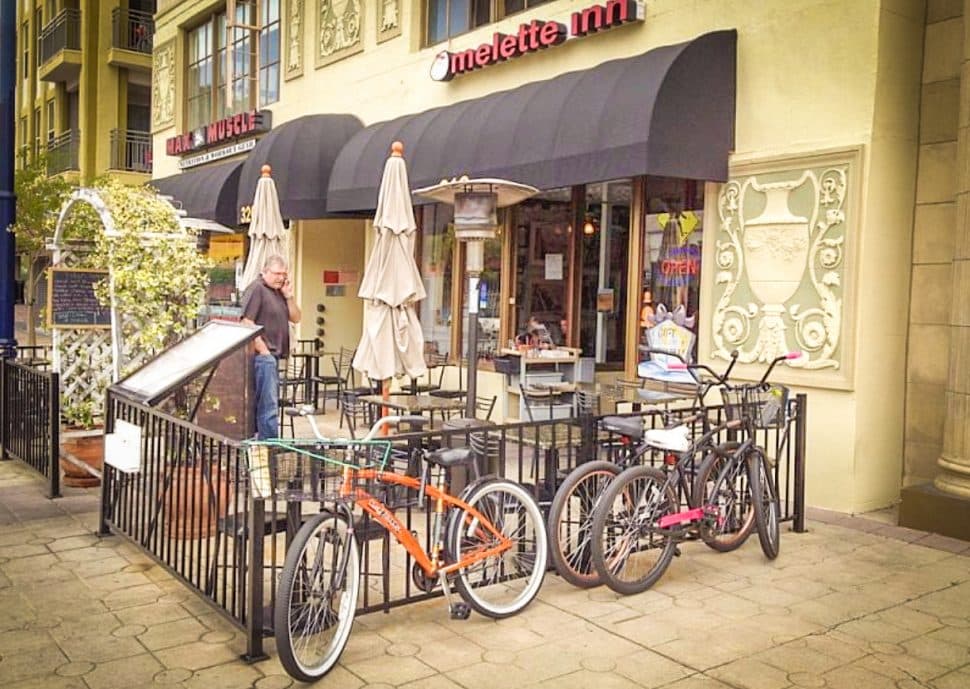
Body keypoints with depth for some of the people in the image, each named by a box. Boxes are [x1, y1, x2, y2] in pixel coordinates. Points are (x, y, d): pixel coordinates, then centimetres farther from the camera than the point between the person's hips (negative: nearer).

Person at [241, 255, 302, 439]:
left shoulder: (279, 292, 17)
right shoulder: (256, 289, -9)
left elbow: (295, 318, 15)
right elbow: (247, 323, -17)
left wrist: (289, 296, 0)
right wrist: (263, 350, -16)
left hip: (274, 355, 9)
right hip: (263, 355, -9)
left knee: (264, 402, 13)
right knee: (269, 402, -10)